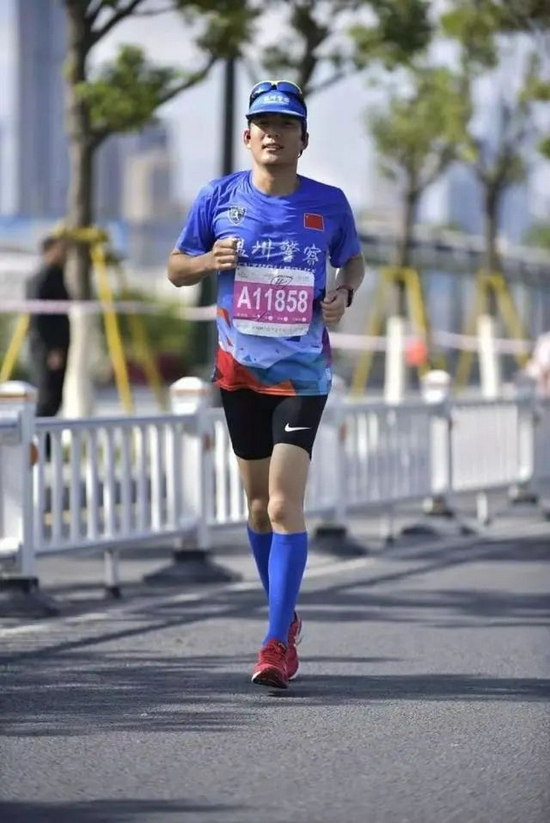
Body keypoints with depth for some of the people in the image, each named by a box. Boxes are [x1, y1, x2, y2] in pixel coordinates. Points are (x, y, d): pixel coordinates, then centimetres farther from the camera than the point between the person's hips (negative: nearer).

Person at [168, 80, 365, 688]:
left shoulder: (329, 204, -1)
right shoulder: (219, 198, 0)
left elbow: (353, 260, 17)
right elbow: (175, 268, 9)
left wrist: (344, 292, -4)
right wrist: (209, 262, -13)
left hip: (303, 371, -2)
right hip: (239, 369, 2)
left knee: (285, 505, -14)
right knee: (259, 500, 12)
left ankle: (277, 645, -15)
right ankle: (285, 617, 33)